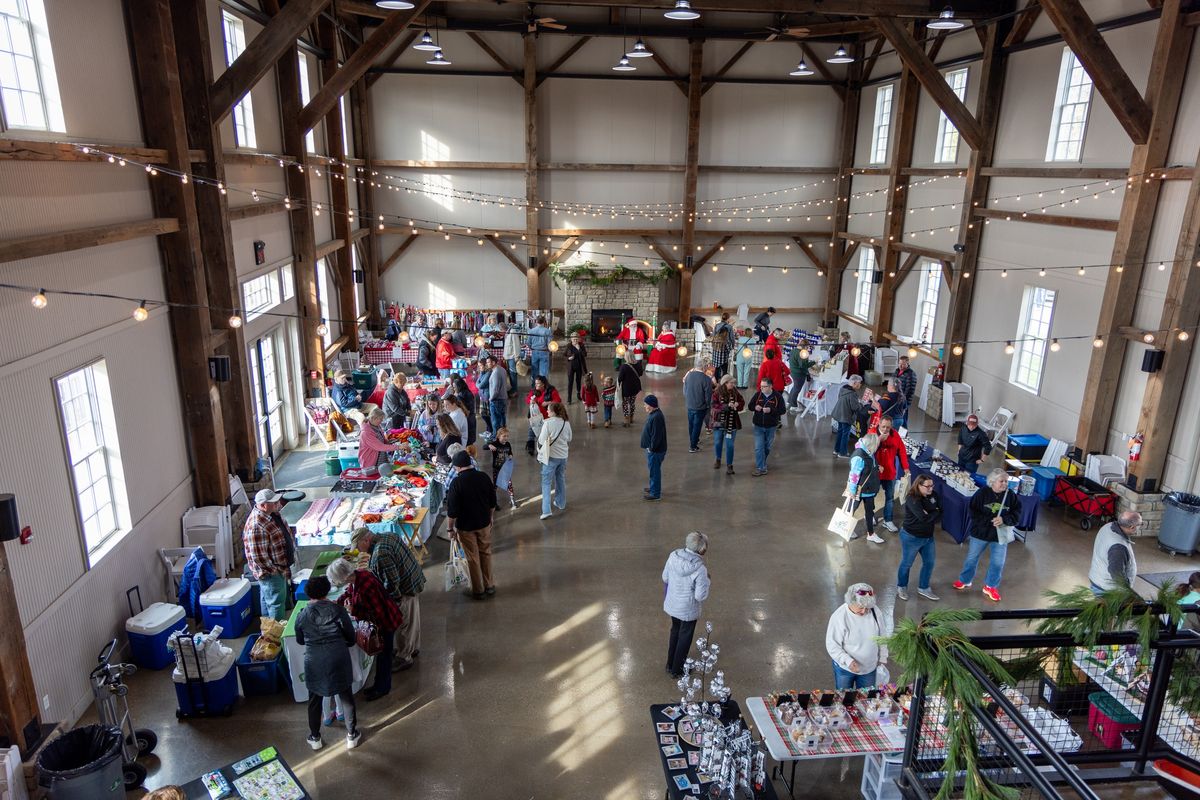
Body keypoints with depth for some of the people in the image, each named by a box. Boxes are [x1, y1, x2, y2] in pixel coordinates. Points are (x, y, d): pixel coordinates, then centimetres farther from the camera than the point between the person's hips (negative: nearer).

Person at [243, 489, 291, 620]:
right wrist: (275, 570, -21)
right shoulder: (256, 525, -32)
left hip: (278, 567, 10)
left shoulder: (270, 513, -2)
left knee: (267, 599, 24)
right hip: (270, 573, -10)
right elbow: (258, 556, -30)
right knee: (276, 604, 4)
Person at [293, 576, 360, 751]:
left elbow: (299, 641, 16)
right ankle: (352, 735, 27)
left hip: (314, 664, 1)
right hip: (338, 662, -1)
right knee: (346, 698, 16)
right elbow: (352, 639, 0)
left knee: (315, 700, 22)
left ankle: (315, 738, 35)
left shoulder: (301, 616, 0)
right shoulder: (338, 610, -5)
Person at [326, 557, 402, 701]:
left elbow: (377, 613, -28)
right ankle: (380, 684, 39)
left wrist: (354, 611, -23)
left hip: (385, 620, -9)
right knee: (382, 652, 23)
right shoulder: (357, 575, -11)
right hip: (382, 618, 9)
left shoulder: (365, 587, -38)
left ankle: (381, 688, 29)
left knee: (383, 654, 10)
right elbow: (349, 593, 11)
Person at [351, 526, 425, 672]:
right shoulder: (389, 535, -1)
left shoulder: (380, 555, -30)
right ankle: (413, 647, 44)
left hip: (405, 589, -10)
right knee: (412, 618, 26)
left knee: (403, 623, 8)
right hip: (414, 580, 10)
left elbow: (391, 582, -27)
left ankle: (404, 658, 25)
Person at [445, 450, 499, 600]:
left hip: (466, 527, -4)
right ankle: (489, 586, 29)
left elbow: (452, 511, -18)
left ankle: (478, 591, 22)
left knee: (473, 558, 10)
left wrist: (450, 528, -5)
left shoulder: (457, 483, -21)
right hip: (484, 523, 4)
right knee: (486, 554, 19)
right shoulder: (484, 477, -7)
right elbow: (493, 503, 4)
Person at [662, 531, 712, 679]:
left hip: (672, 604, 5)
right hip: (688, 610, -5)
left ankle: (670, 665, 47)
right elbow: (700, 596, -23)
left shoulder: (673, 555, -15)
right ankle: (677, 671, 37)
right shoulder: (700, 569, -30)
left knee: (675, 631, 29)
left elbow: (665, 578, -1)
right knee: (685, 638, 19)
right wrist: (708, 582, -7)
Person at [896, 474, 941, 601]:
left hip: (928, 537, 7)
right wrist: (935, 513, -16)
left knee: (929, 562, 16)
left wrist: (930, 515, -25)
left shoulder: (933, 495, -3)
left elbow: (940, 516, -6)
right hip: (911, 537, -6)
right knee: (907, 563, 11)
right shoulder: (912, 499, -24)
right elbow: (924, 517, -33)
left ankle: (923, 588, 35)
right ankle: (901, 587, 32)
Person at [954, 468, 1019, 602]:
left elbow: (1016, 515, -7)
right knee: (971, 559, 15)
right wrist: (989, 520, -23)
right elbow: (972, 511, -15)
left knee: (998, 563, 9)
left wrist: (1004, 520, -26)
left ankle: (990, 587, 31)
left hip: (1000, 535, 2)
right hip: (980, 533, -1)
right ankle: (965, 581, 37)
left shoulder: (1011, 496, -10)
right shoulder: (982, 492, -16)